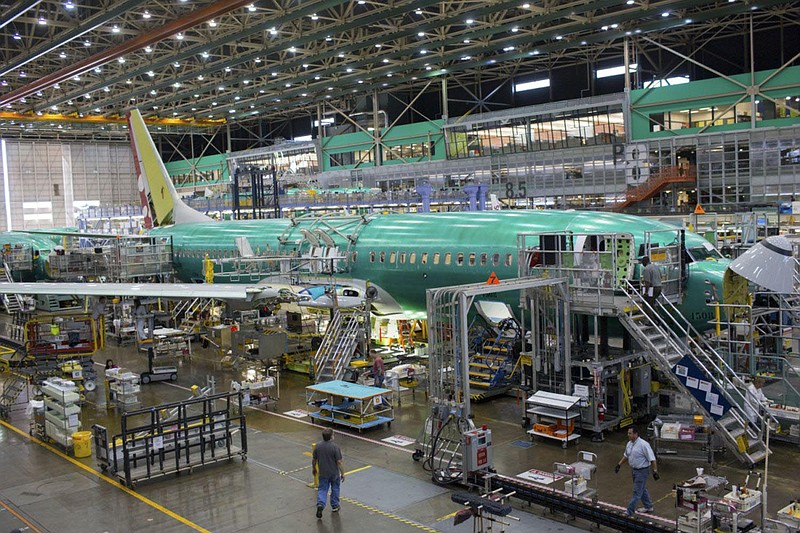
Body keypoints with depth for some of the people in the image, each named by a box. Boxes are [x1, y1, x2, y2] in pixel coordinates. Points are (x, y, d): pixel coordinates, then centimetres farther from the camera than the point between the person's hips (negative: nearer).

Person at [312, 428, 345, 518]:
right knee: (335, 489, 18)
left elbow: (314, 460, 2)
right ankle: (334, 506, 27)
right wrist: (342, 473, -8)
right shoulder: (334, 446, -20)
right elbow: (339, 462, -18)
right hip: (334, 473, -2)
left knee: (322, 489, 9)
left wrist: (314, 469, 19)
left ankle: (320, 504, -12)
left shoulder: (318, 446, -8)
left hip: (323, 473, 2)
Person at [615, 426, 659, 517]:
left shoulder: (643, 444, -23)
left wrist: (655, 471, -21)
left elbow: (652, 459, -20)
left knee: (637, 492, -3)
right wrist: (619, 465, 15)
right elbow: (626, 455, 18)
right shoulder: (629, 444, 2)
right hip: (634, 469, 9)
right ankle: (648, 507, 38)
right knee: (642, 489, 22)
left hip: (642, 471, -9)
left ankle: (629, 512, -1)